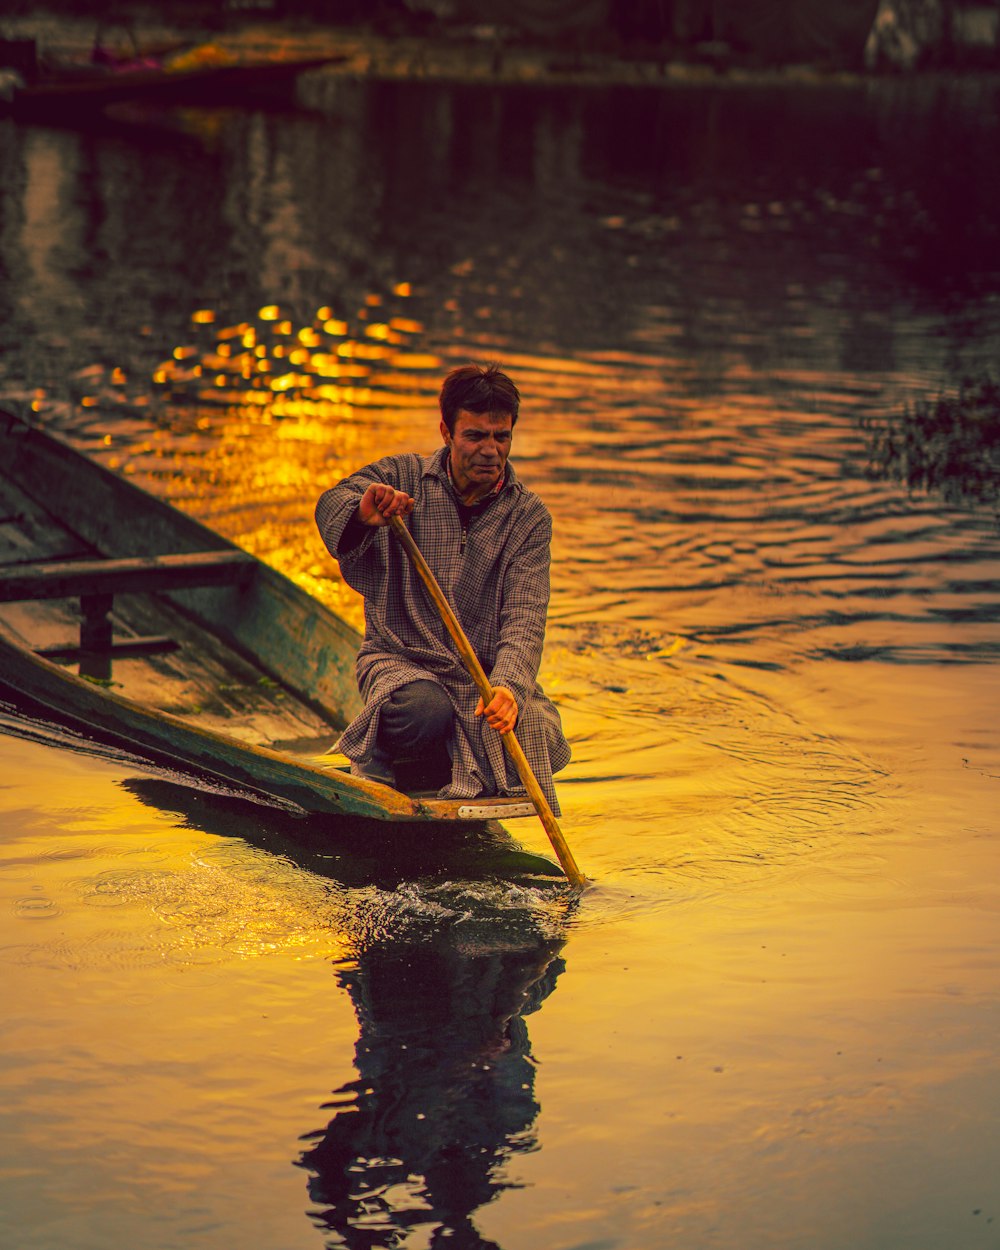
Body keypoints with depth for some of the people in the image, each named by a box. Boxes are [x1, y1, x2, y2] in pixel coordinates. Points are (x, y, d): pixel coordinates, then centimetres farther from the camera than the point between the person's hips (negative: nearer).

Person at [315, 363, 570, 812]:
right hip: (400, 659, -2)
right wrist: (364, 513, -42)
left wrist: (507, 685, -31)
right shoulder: (403, 477, 1)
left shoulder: (528, 516, 1)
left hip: (487, 670, 3)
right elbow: (331, 504, -16)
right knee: (427, 715, -36)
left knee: (536, 739, -25)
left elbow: (524, 617, -11)